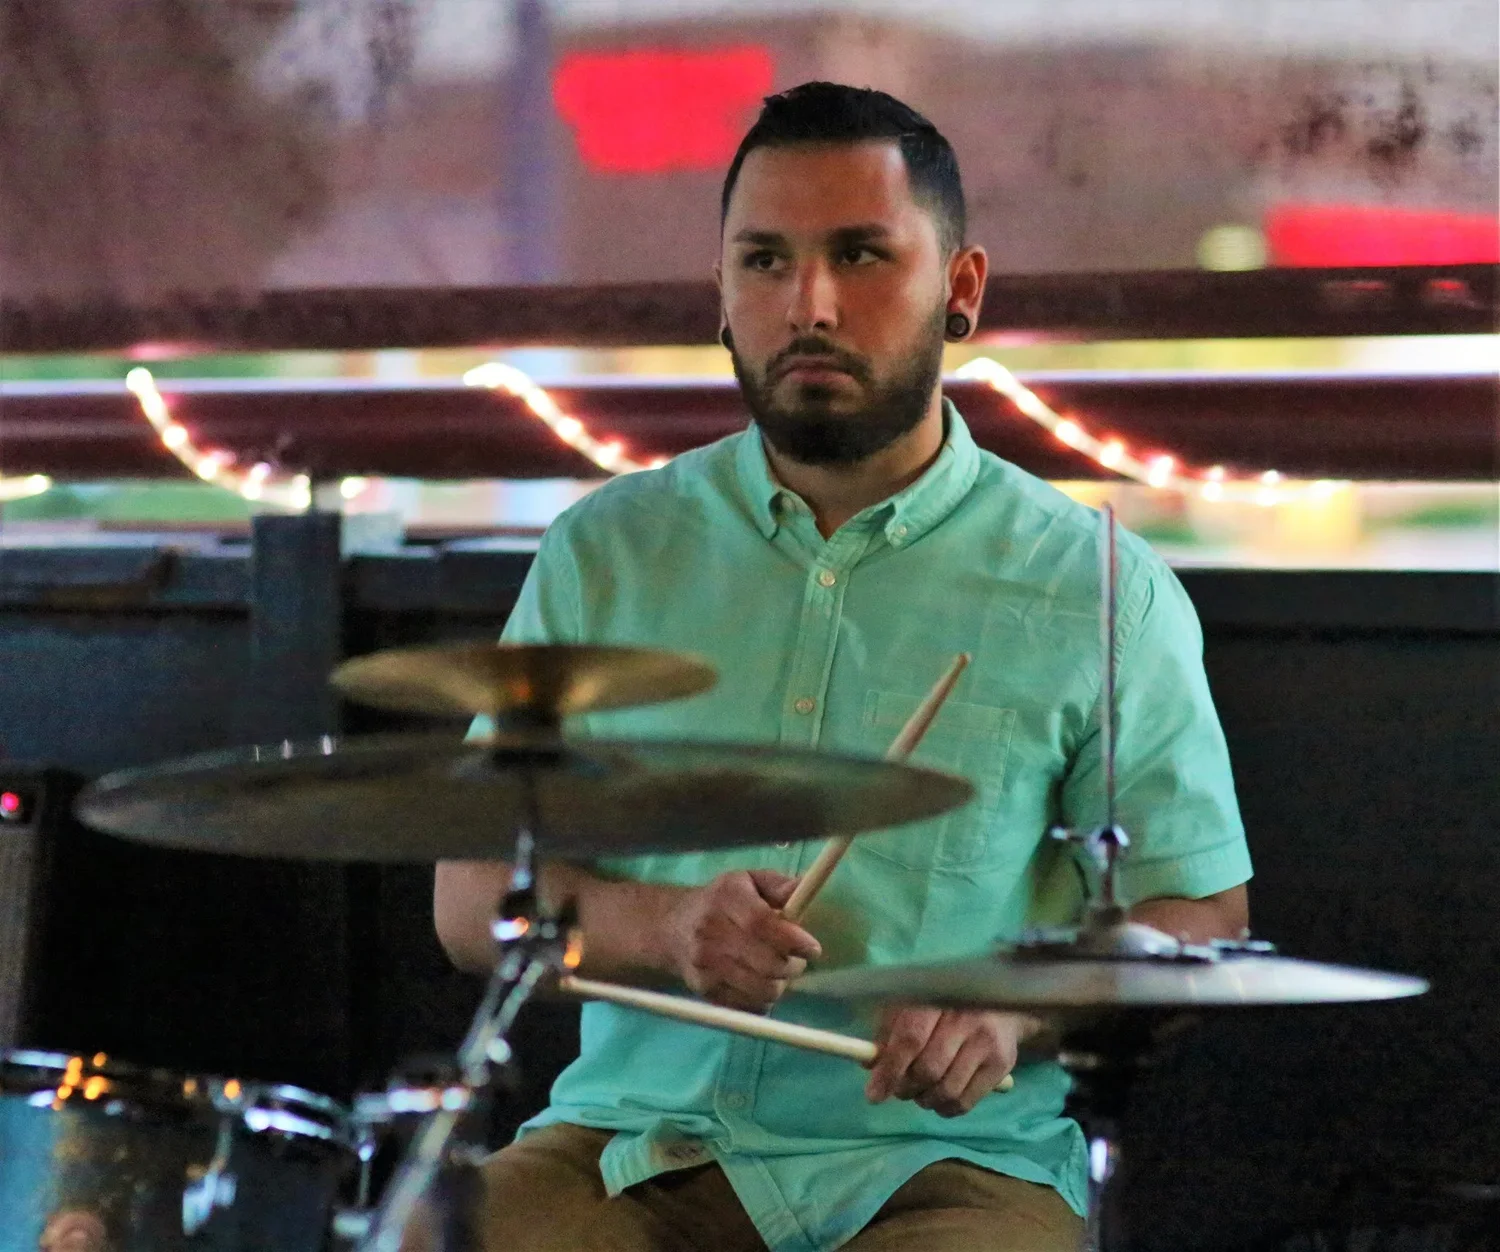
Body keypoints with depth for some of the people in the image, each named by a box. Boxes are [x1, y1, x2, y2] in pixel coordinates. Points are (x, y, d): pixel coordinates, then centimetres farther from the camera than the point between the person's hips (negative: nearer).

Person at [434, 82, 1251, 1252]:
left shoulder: (1099, 594, 0)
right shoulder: (606, 557, 7)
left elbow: (1201, 918, 4)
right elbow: (473, 899, 7)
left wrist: (1019, 1006, -16)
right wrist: (658, 925, -15)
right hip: (635, 1142, 2)